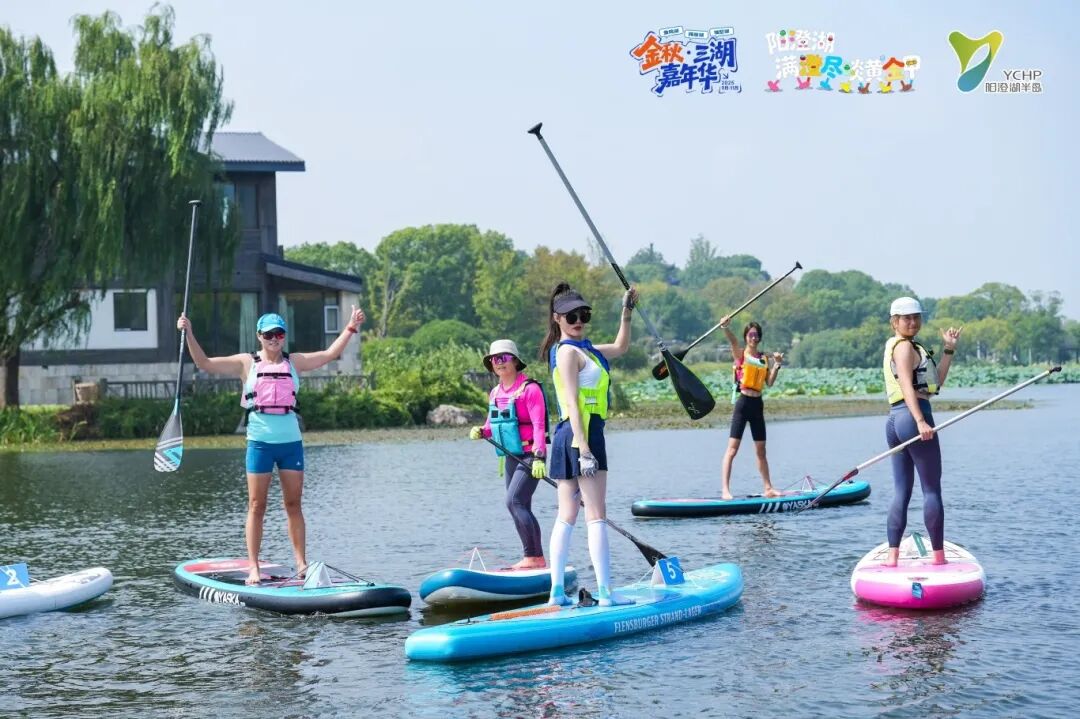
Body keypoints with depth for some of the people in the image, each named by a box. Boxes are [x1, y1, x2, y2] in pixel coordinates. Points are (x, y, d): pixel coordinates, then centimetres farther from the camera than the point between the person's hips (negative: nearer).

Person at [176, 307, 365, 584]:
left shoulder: (295, 362, 10)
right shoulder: (246, 363, 4)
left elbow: (329, 354, 9)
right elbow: (204, 363, -1)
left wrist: (351, 328, 3)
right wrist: (189, 334, -11)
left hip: (291, 442, 2)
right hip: (260, 443, -2)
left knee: (294, 505, 5)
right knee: (256, 506, 0)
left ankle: (301, 564, 9)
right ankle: (253, 567, 1)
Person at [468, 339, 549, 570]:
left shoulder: (529, 389, -12)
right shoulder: (495, 393, 13)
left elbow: (538, 425, -18)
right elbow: (492, 424, 20)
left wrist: (539, 457, -26)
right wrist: (481, 432, -3)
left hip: (530, 456, -9)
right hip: (510, 457, 9)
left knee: (514, 501, -19)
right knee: (521, 508, 9)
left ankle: (533, 557, -18)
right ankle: (537, 558, 14)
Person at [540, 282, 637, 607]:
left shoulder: (584, 349, 19)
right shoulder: (569, 352, -10)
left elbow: (620, 347, 36)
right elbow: (572, 404, -18)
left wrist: (627, 312, 30)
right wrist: (584, 449, -24)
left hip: (570, 438, 10)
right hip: (582, 434, -10)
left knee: (567, 516, 9)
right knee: (597, 516, -10)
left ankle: (557, 592, 10)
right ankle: (605, 593, -11)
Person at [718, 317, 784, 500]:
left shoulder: (764, 358, 12)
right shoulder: (740, 353, -1)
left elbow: (769, 382, 6)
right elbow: (732, 340, -22)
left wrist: (777, 365, -5)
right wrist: (725, 327, -42)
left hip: (757, 404, 5)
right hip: (742, 402, -5)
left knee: (761, 451, 13)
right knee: (732, 449, -9)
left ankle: (768, 488, 21)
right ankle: (725, 490, -11)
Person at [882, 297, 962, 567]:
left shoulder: (904, 347, 24)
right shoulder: (904, 346, -6)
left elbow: (936, 382, 22)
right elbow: (907, 385, -19)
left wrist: (949, 350, 18)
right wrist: (920, 421, -30)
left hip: (895, 420, 10)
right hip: (913, 416, -10)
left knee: (901, 491, 7)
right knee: (932, 489, -4)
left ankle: (892, 557, 4)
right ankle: (939, 556, -2)